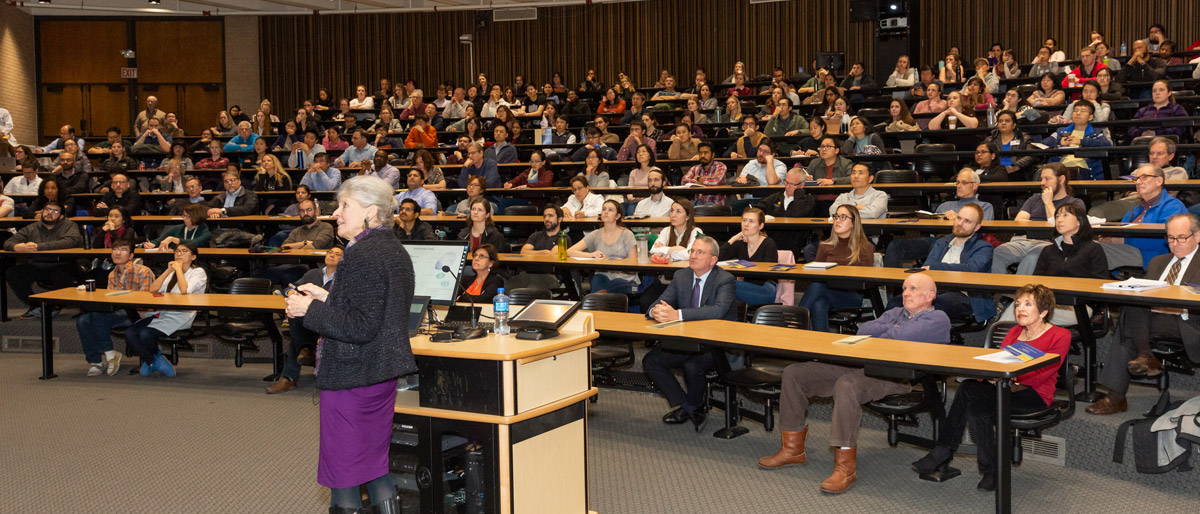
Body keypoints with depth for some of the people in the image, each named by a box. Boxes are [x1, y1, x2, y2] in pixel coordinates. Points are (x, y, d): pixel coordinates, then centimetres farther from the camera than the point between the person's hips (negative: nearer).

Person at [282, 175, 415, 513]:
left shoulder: (361, 255, -19)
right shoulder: (395, 251, 11)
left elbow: (361, 327, -24)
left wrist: (311, 310, -14)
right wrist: (328, 299, 14)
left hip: (351, 377, -9)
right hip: (384, 372, 9)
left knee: (342, 471, 3)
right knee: (375, 462, 18)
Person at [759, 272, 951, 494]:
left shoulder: (937, 319, 6)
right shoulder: (896, 313, 31)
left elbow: (902, 336, -11)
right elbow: (864, 330, 14)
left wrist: (881, 332, 7)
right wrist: (892, 328, 2)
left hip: (898, 377, -9)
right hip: (861, 366, 9)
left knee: (847, 385, -40)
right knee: (794, 373, -1)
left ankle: (846, 467, -32)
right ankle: (793, 449, 5)